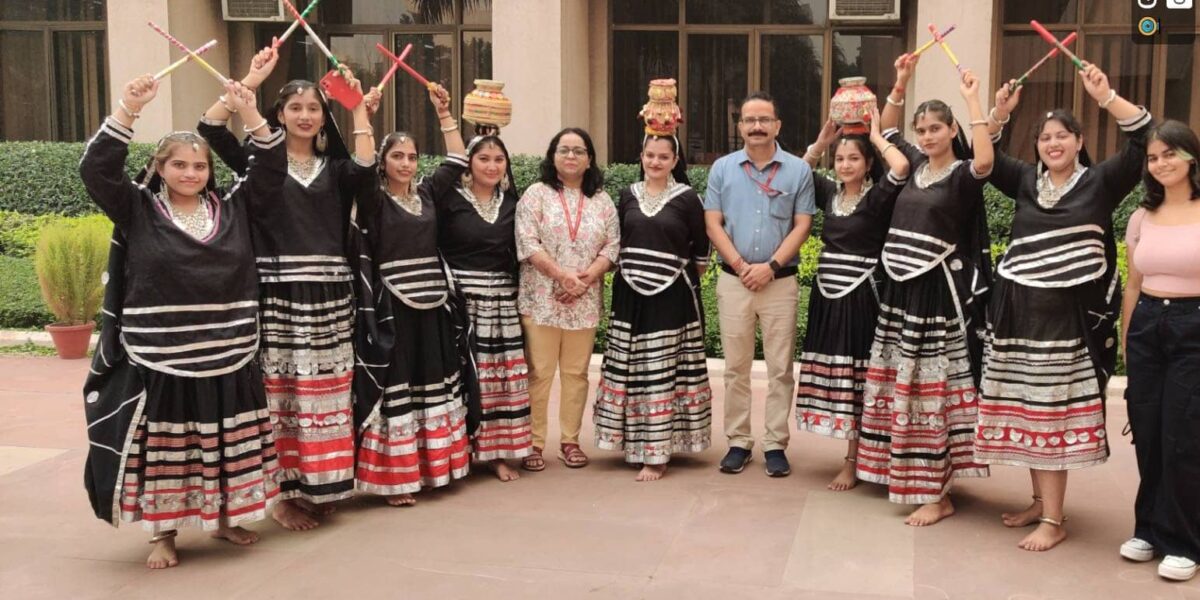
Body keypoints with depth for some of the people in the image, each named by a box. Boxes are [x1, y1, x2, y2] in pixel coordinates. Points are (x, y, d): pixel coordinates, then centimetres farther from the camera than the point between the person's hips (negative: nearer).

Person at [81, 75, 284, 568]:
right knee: (163, 448, 7)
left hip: (228, 357, 3)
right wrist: (127, 109, -18)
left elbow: (271, 170, 4)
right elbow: (96, 169, -12)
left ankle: (225, 518, 31)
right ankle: (164, 534, 21)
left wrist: (250, 114, -7)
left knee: (226, 447, 13)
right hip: (159, 360, -2)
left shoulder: (231, 208, 6)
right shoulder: (138, 211, -1)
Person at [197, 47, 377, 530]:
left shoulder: (334, 168, 13)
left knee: (325, 392, 6)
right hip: (278, 290, -3)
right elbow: (210, 127, -7)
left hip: (330, 292, 3)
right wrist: (250, 81, -8)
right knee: (281, 391, -1)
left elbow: (366, 167, -9)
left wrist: (359, 107, -3)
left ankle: (318, 488, 17)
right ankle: (284, 494, 8)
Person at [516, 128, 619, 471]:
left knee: (576, 372, 8)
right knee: (539, 373, -2)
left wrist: (586, 278, -11)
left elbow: (612, 246, 5)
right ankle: (534, 443, 6)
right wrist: (562, 275, -17)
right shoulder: (536, 194, 1)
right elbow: (527, 243, -8)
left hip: (585, 302, 3)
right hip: (541, 299, -3)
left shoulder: (602, 201, 12)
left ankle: (570, 441, 18)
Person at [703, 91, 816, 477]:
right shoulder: (722, 168, 6)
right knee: (736, 367, 6)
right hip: (733, 280, 1)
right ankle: (738, 442, 15)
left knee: (780, 368, 2)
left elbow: (802, 226, -2)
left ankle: (776, 445, 10)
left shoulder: (798, 170, 3)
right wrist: (740, 265, -10)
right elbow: (712, 224, 1)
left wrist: (771, 266, -12)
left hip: (781, 281, -1)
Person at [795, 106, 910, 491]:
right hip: (826, 295, 6)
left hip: (859, 297, -6)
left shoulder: (877, 197, -7)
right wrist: (822, 141, 9)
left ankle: (852, 463, 7)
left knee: (854, 379, -1)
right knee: (830, 377, 9)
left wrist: (876, 135, -10)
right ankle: (855, 452, 22)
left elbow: (901, 167, -25)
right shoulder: (830, 193, 9)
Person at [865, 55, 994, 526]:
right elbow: (886, 129, 24)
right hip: (899, 286, 7)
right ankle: (902, 470, 26)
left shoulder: (962, 174, -7)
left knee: (931, 387, -4)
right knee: (899, 383, 12)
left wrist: (973, 102, -26)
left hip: (938, 290, -7)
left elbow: (986, 161, -31)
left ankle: (938, 494, 3)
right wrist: (900, 84, 13)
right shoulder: (916, 165, 11)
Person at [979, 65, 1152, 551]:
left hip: (1070, 312, -4)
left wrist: (1105, 96, -13)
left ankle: (1054, 520, 2)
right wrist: (999, 113, 1)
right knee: (1026, 409, 7)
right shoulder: (1025, 180, 11)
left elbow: (1144, 138, -6)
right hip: (1018, 308, 4)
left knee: (1055, 411, -4)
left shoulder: (1099, 182, 1)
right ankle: (1040, 501, 22)